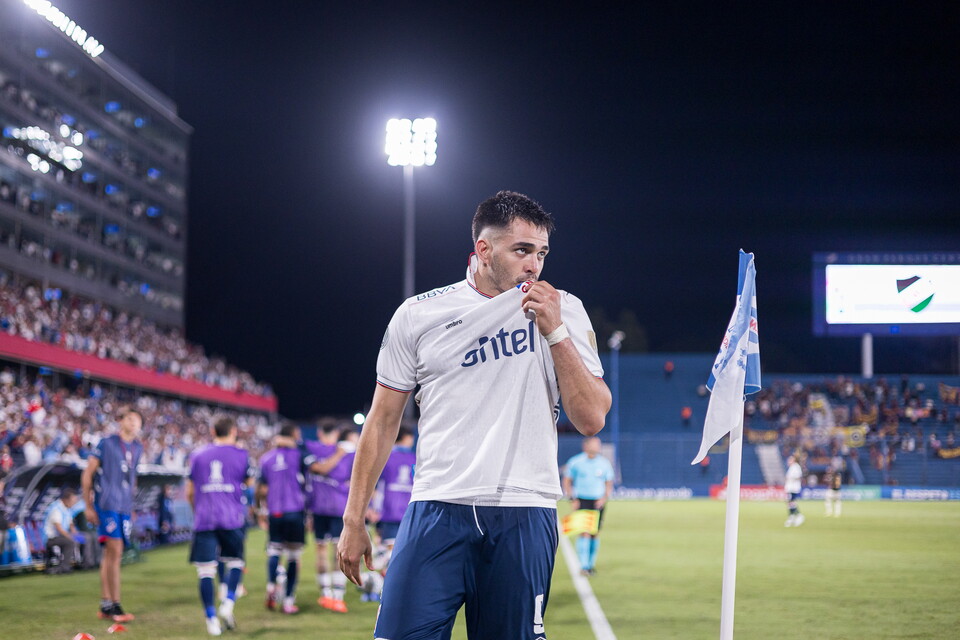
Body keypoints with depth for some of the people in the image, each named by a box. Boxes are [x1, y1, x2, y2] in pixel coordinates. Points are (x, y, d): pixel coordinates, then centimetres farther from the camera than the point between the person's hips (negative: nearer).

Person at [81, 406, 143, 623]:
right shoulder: (107, 443, -3)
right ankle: (115, 607, -12)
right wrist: (88, 507, -5)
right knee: (115, 551, -14)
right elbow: (87, 475, -1)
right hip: (107, 505, -6)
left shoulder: (137, 448, 15)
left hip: (124, 507, 6)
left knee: (110, 555, 10)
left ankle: (105, 606, 14)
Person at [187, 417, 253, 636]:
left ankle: (211, 619, -3)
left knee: (206, 571, 1)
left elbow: (189, 493, 14)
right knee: (235, 562, 15)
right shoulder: (240, 454, 4)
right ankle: (228, 604, -4)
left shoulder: (197, 456, 10)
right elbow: (248, 481, 22)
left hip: (204, 520, 1)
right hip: (232, 518, -1)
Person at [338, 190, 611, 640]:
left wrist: (555, 331, -8)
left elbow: (591, 420, 0)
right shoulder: (418, 316, 7)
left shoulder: (563, 312, 7)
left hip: (524, 515, 0)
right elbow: (383, 422, 11)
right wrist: (354, 521, 9)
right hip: (437, 510, 0)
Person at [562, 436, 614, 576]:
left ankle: (591, 564, 19)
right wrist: (572, 499, -5)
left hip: (598, 502, 3)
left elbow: (609, 483, 13)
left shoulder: (604, 463, 5)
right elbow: (567, 481, 5)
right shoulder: (575, 462, -1)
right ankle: (583, 566, -16)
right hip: (581, 500, -3)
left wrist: (604, 498, -3)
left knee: (595, 533, 6)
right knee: (584, 532, -14)